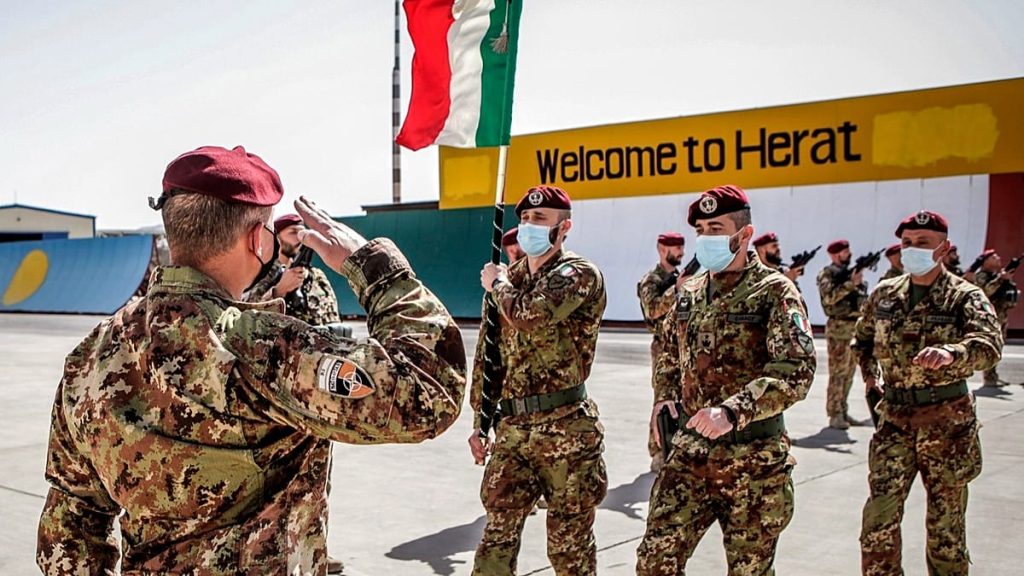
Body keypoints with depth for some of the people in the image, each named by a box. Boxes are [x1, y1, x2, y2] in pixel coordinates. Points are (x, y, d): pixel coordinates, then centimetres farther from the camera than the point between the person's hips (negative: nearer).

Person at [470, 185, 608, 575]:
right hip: (512, 427, 6)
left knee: (570, 543, 6)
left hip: (566, 428, -5)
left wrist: (498, 285, -5)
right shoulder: (507, 281, 13)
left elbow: (529, 316, -25)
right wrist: (479, 421, 14)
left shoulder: (580, 274, -7)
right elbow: (486, 356, 16)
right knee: (498, 533, 9)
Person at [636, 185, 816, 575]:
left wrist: (732, 411, -35)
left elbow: (797, 370, -24)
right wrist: (666, 396, 4)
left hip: (753, 460, -5)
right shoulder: (689, 291, 9)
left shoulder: (774, 292, -10)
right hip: (689, 452, 5)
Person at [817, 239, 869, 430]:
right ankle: (834, 415, -3)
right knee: (838, 373, -7)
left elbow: (862, 298, 21)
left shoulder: (850, 272, 17)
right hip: (839, 327, -8)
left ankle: (843, 411, 19)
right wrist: (851, 284, -25)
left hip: (855, 327, 8)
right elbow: (829, 297, -23)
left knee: (849, 372, 12)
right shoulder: (827, 274, -6)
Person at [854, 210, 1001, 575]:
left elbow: (989, 344, -28)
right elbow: (863, 336, 26)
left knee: (946, 521, 9)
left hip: (948, 421, -3)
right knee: (879, 515, -1)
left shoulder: (965, 296, -8)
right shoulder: (884, 294, 6)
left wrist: (950, 353, -47)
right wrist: (868, 373, 13)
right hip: (895, 418, 3)